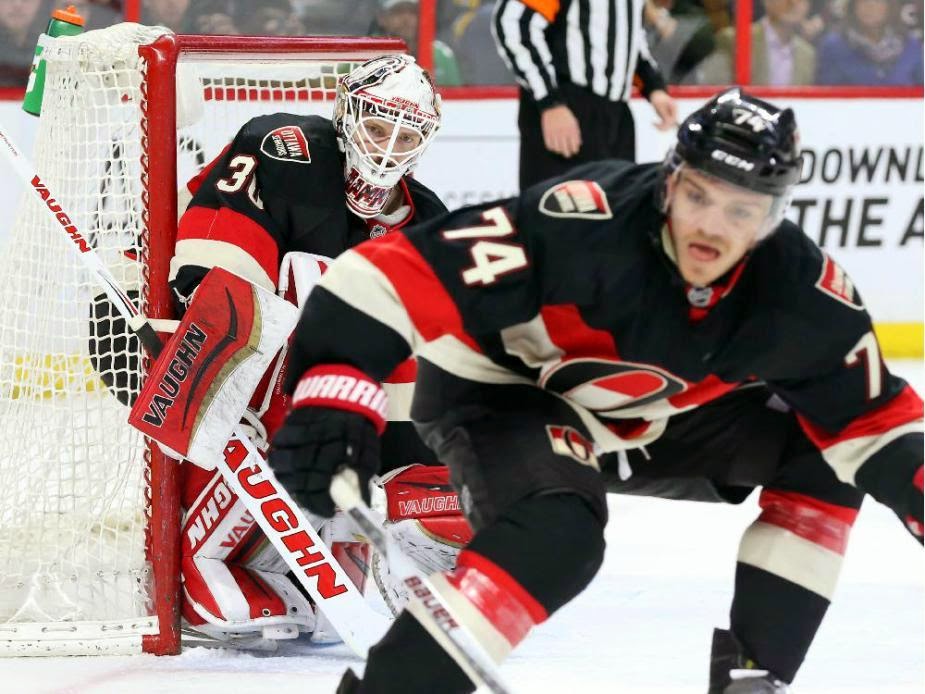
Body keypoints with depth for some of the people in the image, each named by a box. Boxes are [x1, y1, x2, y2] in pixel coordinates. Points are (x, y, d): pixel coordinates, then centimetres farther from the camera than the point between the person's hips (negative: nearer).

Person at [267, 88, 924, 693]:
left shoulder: (799, 290, -19)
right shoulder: (586, 225, -36)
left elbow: (871, 416, -5)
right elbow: (398, 273, -39)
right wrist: (332, 397, -48)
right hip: (501, 395, -6)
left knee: (818, 453, -3)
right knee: (557, 536, -34)